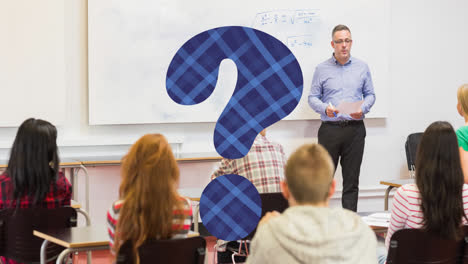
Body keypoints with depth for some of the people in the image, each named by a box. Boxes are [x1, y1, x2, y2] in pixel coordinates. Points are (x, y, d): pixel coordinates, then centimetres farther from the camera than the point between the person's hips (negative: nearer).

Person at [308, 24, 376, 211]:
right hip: (330, 129, -1)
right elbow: (313, 97, 4)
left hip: (355, 129, 1)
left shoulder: (362, 67, 9)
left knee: (352, 179, 4)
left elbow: (370, 94, 11)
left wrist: (362, 109, -9)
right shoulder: (322, 69, 5)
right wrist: (325, 108, -16)